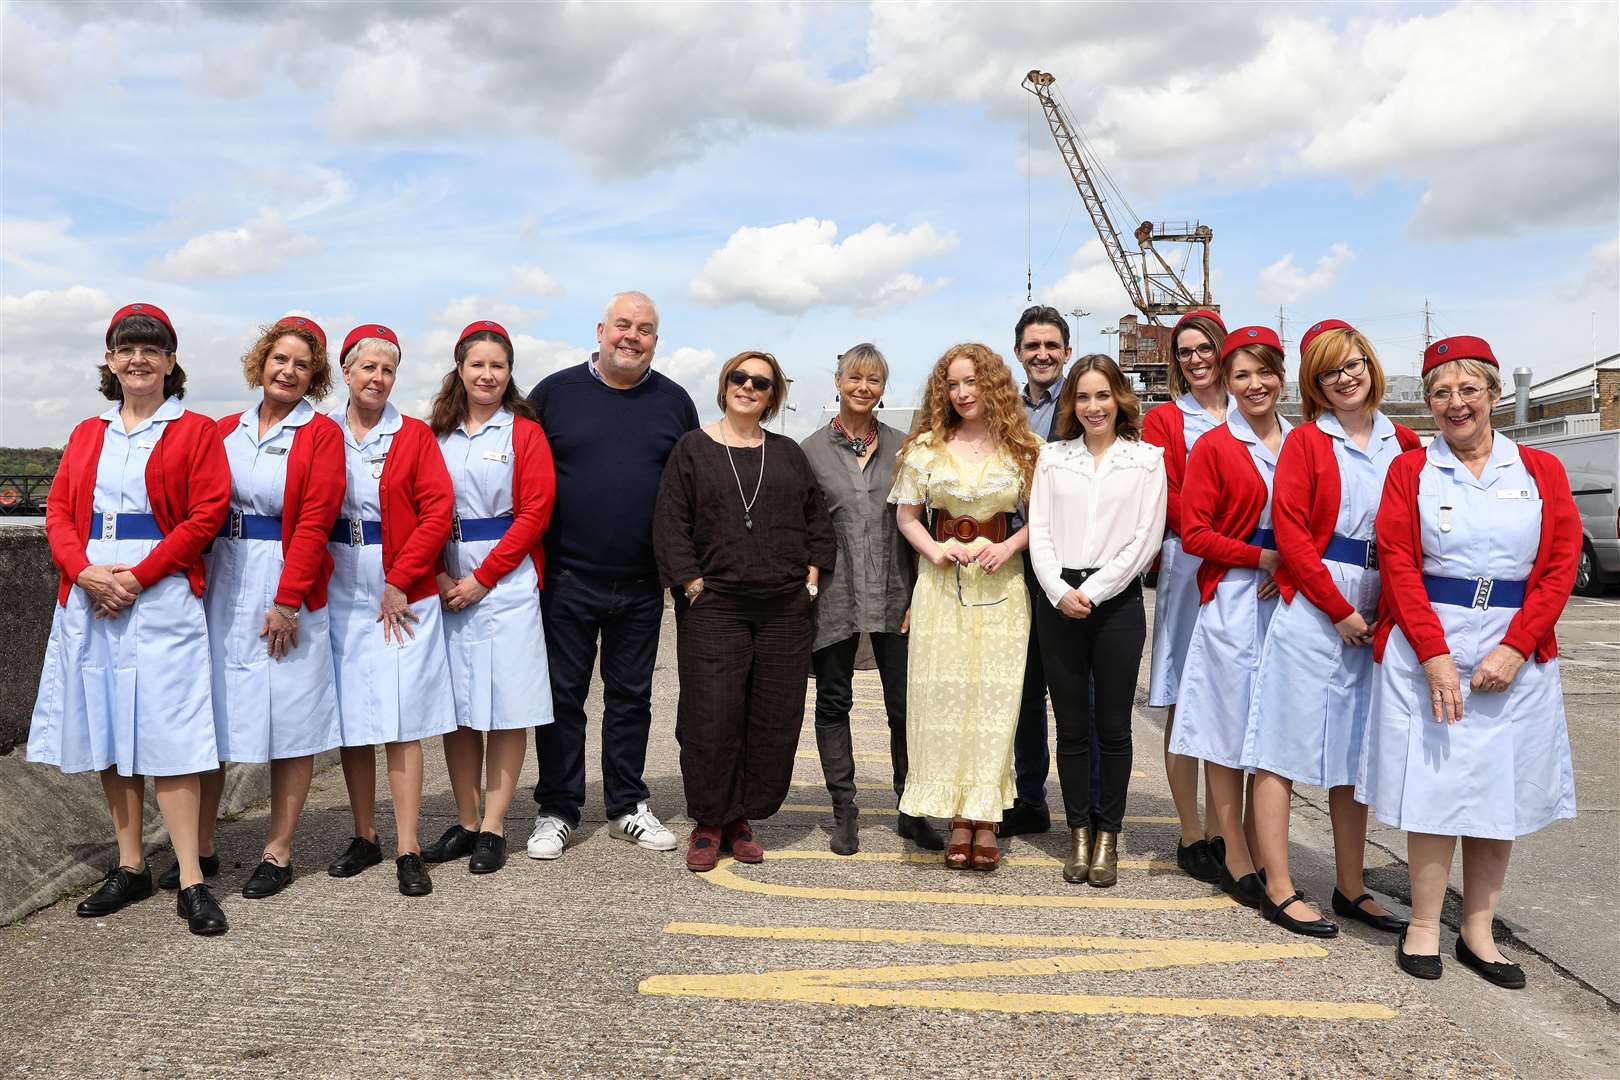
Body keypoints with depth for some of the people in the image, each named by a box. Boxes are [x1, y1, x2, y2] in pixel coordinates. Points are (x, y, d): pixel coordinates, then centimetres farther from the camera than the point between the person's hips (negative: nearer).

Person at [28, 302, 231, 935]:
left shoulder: (194, 431, 2)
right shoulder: (87, 436, 17)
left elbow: (207, 514, -7)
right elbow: (59, 511, 10)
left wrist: (137, 577, -13)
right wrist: (84, 570, -9)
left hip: (162, 598, -5)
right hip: (88, 598, 5)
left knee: (166, 734, -8)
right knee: (107, 730, 8)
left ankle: (191, 881, -4)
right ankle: (131, 867, 19)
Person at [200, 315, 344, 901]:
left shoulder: (321, 433, -2)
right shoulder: (226, 430, 12)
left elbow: (314, 522, -9)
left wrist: (287, 599, -15)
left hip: (289, 588, -4)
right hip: (222, 583, 4)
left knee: (291, 718, 1)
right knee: (209, 710, 7)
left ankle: (278, 852, 12)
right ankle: (199, 846, 19)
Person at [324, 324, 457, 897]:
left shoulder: (414, 436, 1)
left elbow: (438, 512, -6)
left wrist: (399, 582, -11)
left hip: (401, 597, -3)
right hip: (340, 593, 3)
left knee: (402, 722, -3)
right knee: (351, 721, 8)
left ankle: (408, 851, 2)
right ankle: (365, 838, 21)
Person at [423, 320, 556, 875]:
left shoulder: (524, 432, 1)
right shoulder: (436, 433, 10)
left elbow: (534, 512, -6)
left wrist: (482, 578, -11)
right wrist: (438, 575, -7)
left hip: (507, 580, -3)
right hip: (446, 583, 4)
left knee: (505, 704, -1)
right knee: (456, 704, 7)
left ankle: (493, 828, 8)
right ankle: (465, 823, 18)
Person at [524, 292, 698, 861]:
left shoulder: (674, 402, 6)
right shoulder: (555, 392, 1)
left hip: (641, 585, 2)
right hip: (566, 579, -2)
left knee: (631, 696, 12)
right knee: (563, 695, 5)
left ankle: (627, 807, 24)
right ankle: (556, 812, 17)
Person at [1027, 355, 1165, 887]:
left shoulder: (1146, 459, 4)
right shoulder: (1052, 456, 11)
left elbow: (1145, 539, -3)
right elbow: (1039, 531, 4)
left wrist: (1093, 591, -9)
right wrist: (1060, 592, -9)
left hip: (1116, 600, -2)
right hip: (1058, 599, 2)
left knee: (1113, 725, 2)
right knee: (1071, 724, 7)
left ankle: (1107, 835, 14)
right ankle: (1079, 832, 18)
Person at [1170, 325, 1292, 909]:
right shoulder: (1213, 446, -2)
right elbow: (1194, 534, -7)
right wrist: (1264, 557, -13)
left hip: (1290, 598, 4)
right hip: (1231, 601, -4)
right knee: (1230, 728, 1)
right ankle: (1237, 860, 11)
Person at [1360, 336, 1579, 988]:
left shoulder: (1541, 471, 7)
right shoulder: (1410, 470, 3)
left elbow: (1560, 566, 0)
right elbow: (1398, 565, -4)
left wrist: (1514, 648, -12)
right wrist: (1435, 655, -14)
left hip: (1515, 655, 2)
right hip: (1426, 647, -2)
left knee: (1503, 790, 6)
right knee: (1434, 786, 1)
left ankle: (1478, 932, 18)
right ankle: (1424, 928, 12)